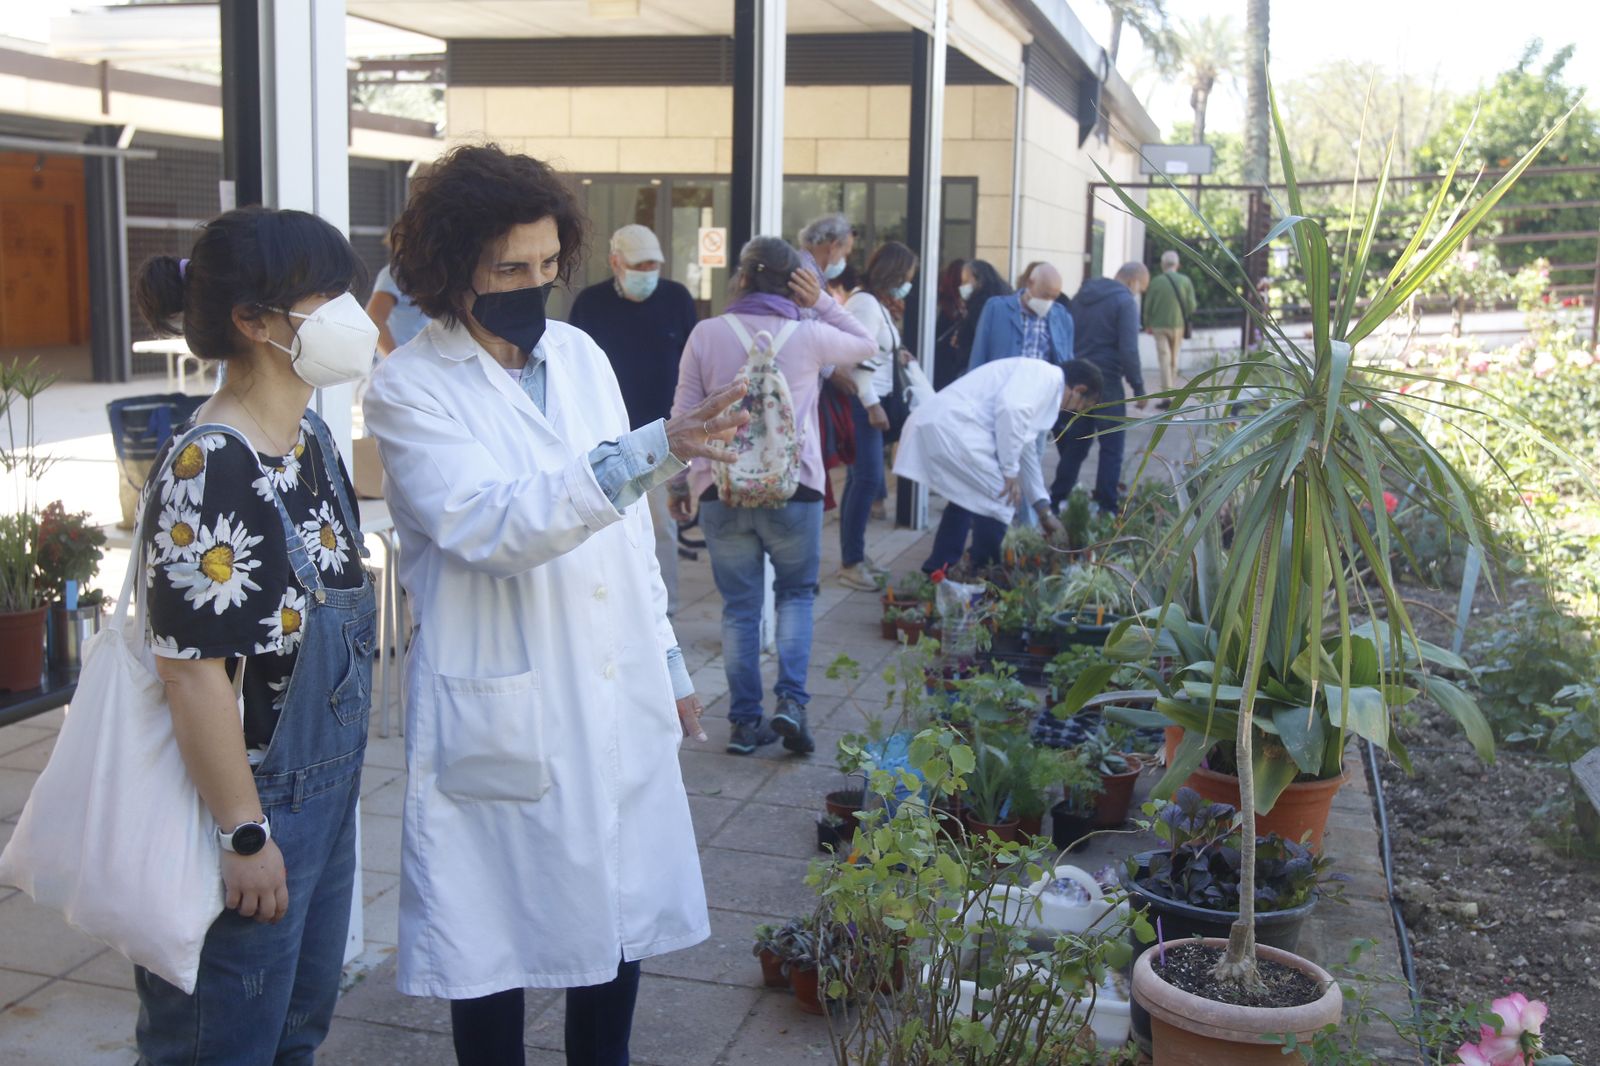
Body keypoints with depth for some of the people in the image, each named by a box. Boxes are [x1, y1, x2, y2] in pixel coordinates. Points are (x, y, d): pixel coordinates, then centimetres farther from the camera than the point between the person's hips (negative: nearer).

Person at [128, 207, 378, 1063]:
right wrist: (244, 834, -19)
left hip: (328, 788, 8)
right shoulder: (208, 468, -24)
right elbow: (193, 670, -23)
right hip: (252, 797, -8)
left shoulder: (311, 437, 3)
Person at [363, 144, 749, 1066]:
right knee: (494, 950, 8)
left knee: (622, 920, 15)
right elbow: (487, 528, -26)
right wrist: (649, 454, -36)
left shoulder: (581, 355, 7)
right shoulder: (412, 389, -9)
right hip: (503, 716, -5)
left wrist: (669, 661, 17)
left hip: (622, 702, 5)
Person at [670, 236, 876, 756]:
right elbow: (867, 346, 16)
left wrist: (679, 484, 13)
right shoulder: (810, 336, -4)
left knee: (739, 606, 10)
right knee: (796, 593, 18)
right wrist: (822, 302, 7)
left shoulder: (706, 334, -2)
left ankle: (745, 722, 14)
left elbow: (684, 418, 2)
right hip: (792, 489, -1)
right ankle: (790, 700, 1)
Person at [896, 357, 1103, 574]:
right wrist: (1010, 472, -13)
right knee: (998, 502, -1)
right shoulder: (1046, 375, -2)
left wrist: (1044, 510, 39)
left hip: (937, 425, 10)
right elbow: (1012, 410, -20)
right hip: (951, 426, -10)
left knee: (965, 498, 26)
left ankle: (938, 572, 33)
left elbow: (1025, 450, 36)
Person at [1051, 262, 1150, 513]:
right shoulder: (1125, 302, -10)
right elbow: (1128, 350, -17)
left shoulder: (1083, 295, 12)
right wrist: (1139, 388, -9)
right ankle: (1107, 510, 0)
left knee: (1075, 445, 13)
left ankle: (1056, 502, 14)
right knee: (1111, 449, 1)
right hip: (1107, 383, -7)